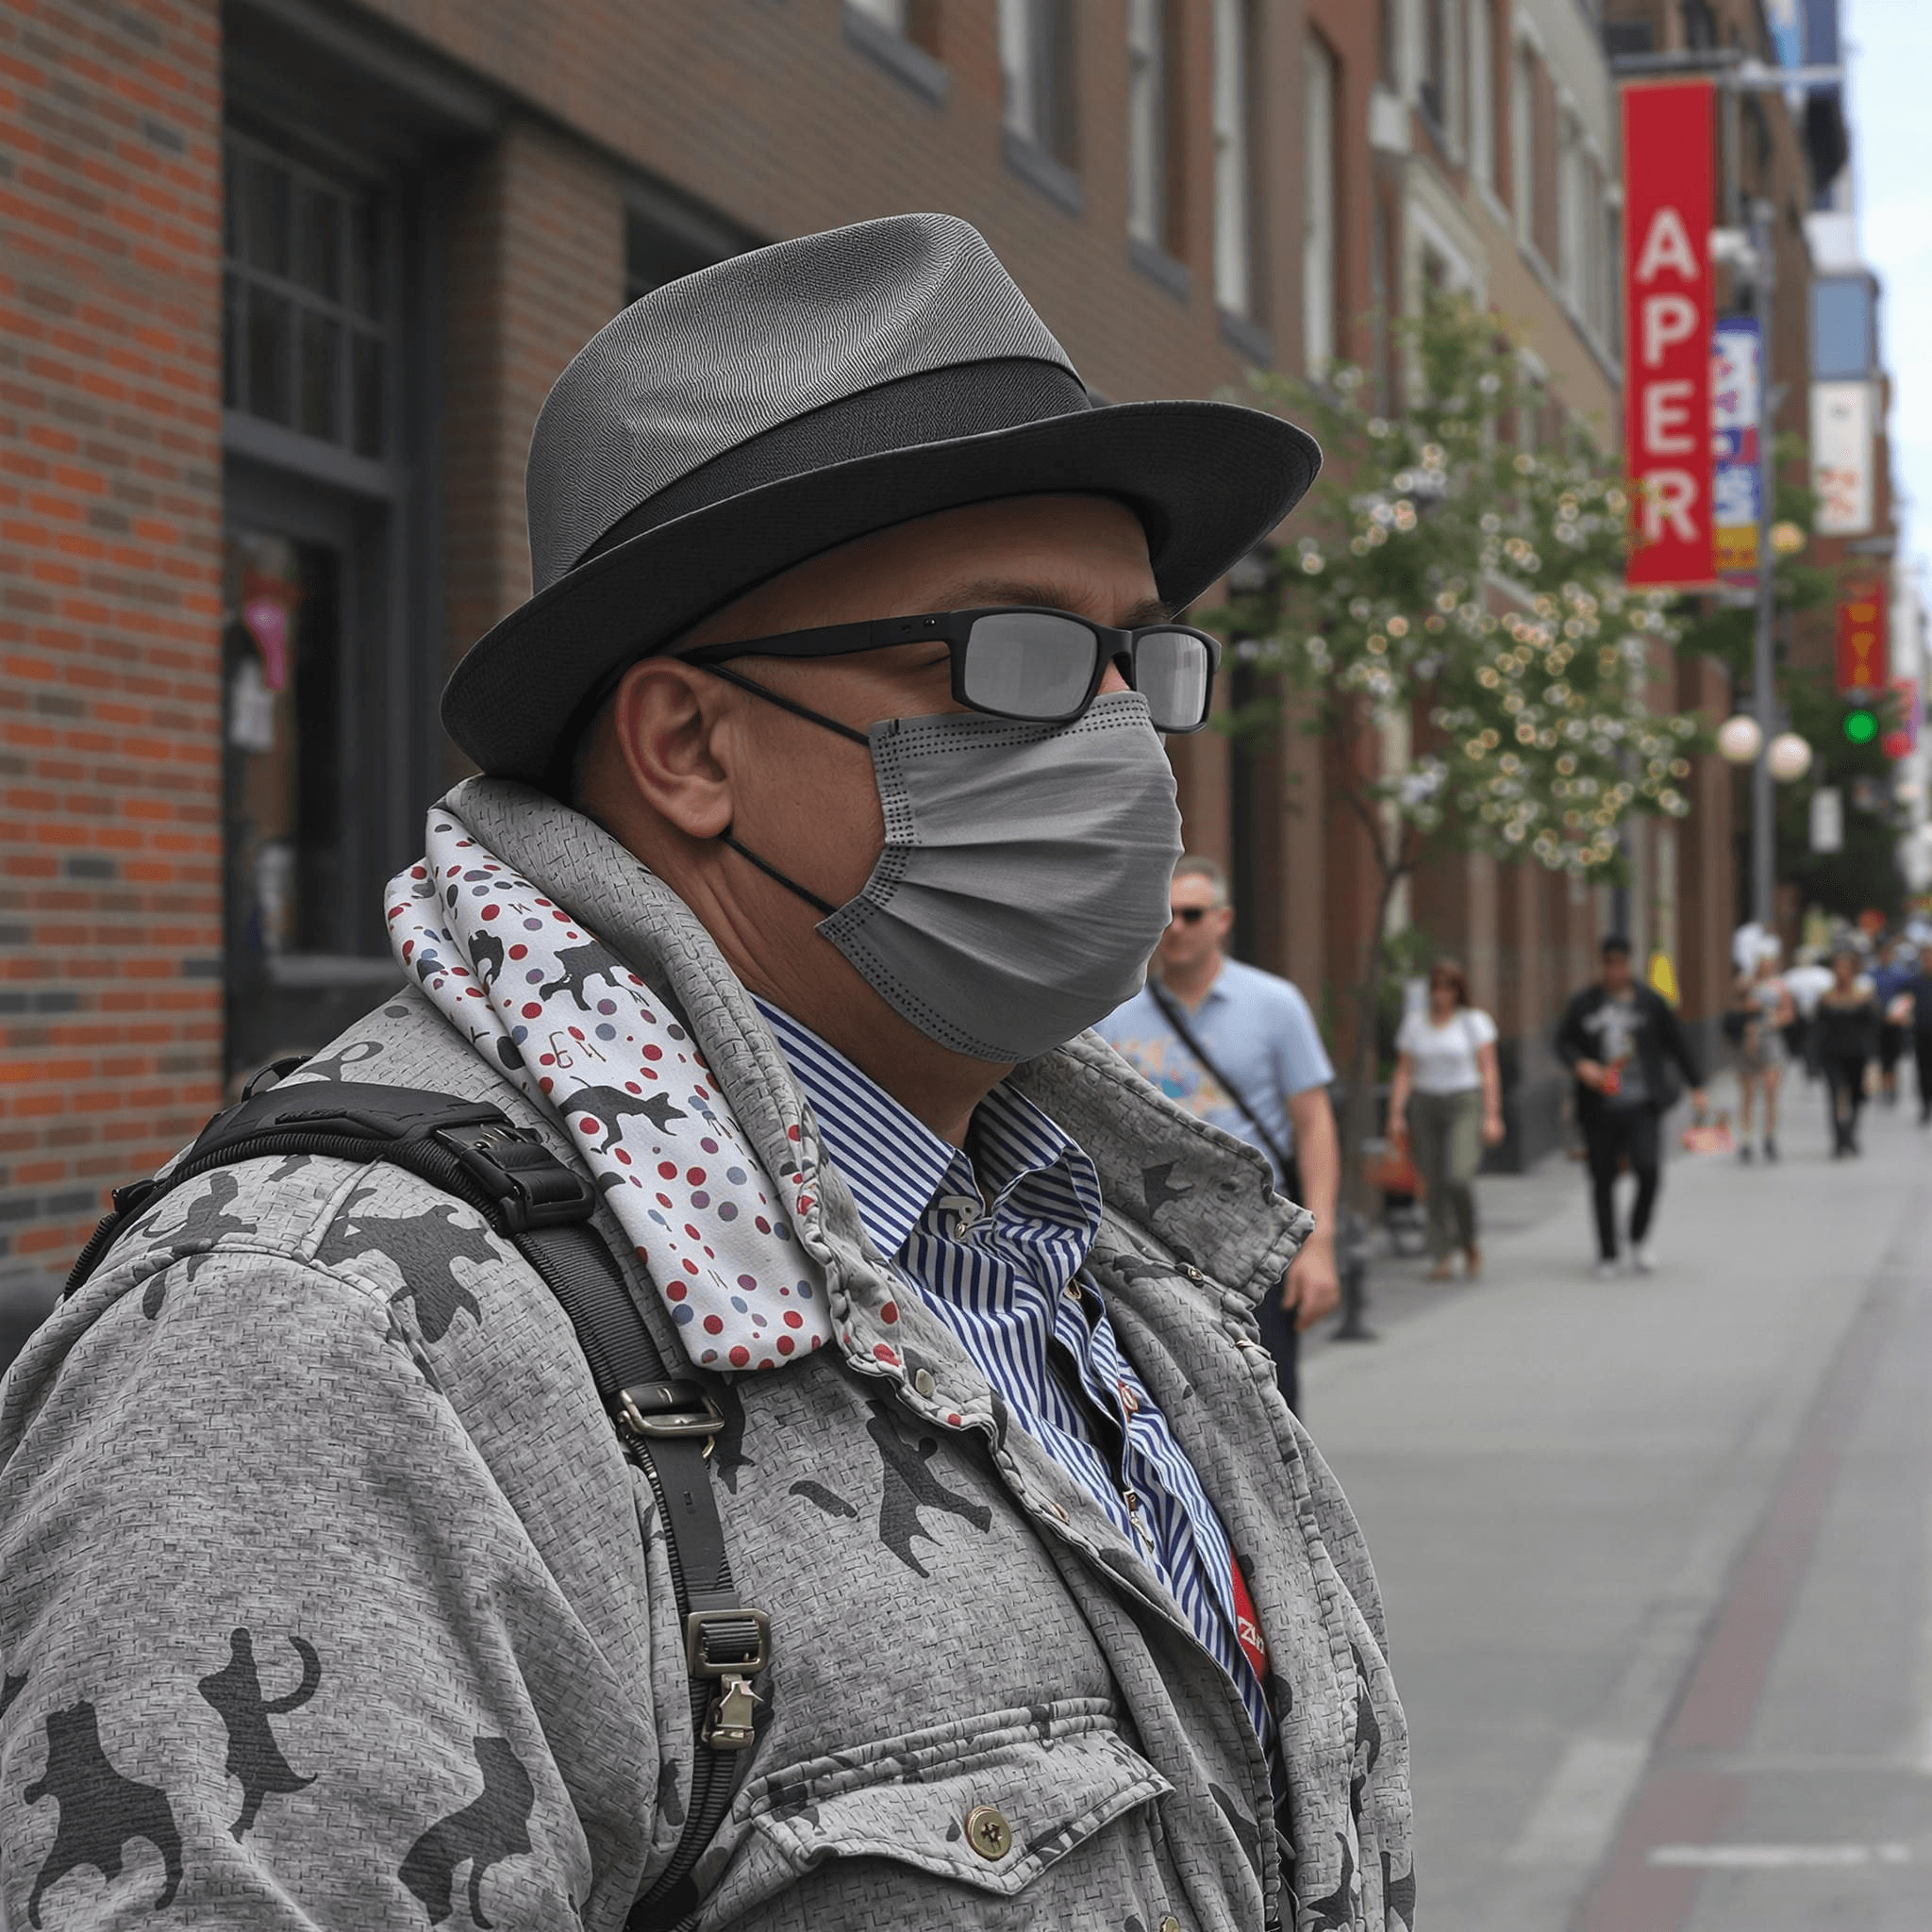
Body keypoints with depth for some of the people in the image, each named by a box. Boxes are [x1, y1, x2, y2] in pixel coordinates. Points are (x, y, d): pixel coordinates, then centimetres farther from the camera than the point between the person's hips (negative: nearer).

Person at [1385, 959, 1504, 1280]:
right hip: (1424, 1106, 3)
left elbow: (1489, 1070, -2)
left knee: (1458, 1178, -19)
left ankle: (1470, 1244, 4)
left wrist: (1492, 1116, -9)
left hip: (1465, 1106, -3)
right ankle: (1441, 1259, 4)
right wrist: (1396, 1114, 1)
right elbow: (1404, 1071, 10)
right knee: (1434, 1186, -1)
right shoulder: (1414, 1021, 10)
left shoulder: (1474, 1020, 1)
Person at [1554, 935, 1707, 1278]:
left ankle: (1639, 1238, 10)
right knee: (1603, 1181, 4)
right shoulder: (1583, 1004, 6)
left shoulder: (1651, 1002, 5)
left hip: (1641, 1106, -1)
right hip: (1599, 1108, 1)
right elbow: (1563, 1042, 7)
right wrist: (1581, 1065, -14)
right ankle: (1607, 1255, 16)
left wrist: (1696, 1085, 14)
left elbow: (1676, 1044, 12)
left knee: (1649, 1171, -15)